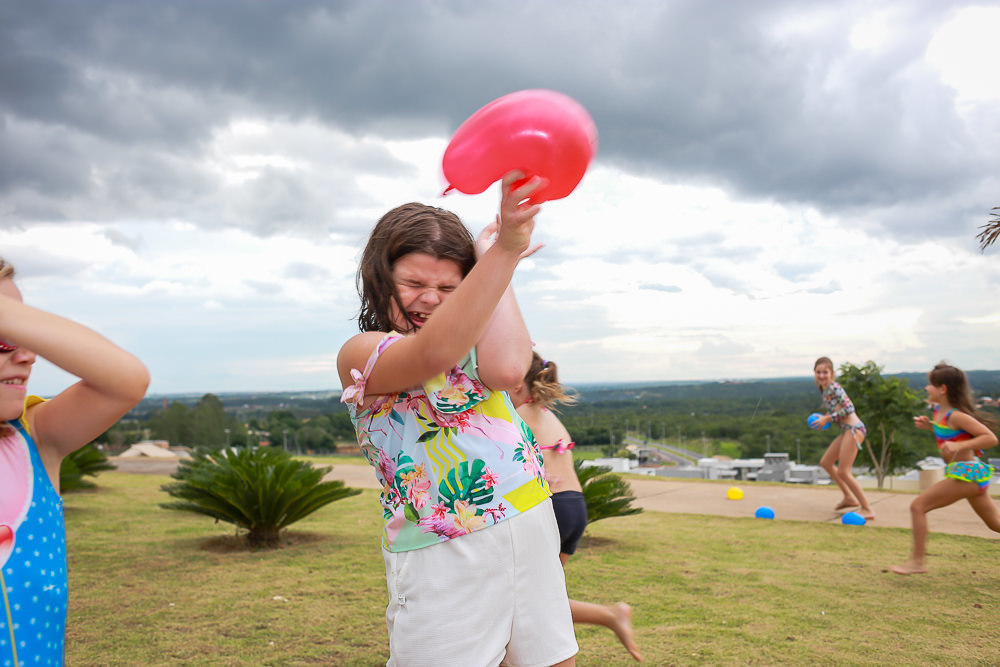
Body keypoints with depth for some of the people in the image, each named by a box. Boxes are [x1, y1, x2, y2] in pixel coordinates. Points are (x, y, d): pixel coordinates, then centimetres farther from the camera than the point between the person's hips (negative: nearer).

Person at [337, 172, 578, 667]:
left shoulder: (473, 336, 13)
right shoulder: (361, 353, -6)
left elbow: (507, 369, -12)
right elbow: (435, 353, -29)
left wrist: (492, 259, -7)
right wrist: (504, 251, -37)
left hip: (531, 530, 6)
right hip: (445, 562, -6)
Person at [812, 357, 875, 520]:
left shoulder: (834, 387, -13)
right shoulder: (824, 388, 13)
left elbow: (849, 408, -20)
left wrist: (827, 418, -15)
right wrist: (825, 418, 4)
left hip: (853, 429, -10)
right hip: (847, 429, 10)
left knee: (843, 472, -9)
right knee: (826, 462, 19)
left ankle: (867, 510, -3)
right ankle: (849, 497, 29)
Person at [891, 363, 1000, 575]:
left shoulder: (957, 416, -18)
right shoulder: (938, 411, 8)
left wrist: (959, 446, -31)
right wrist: (929, 425, 9)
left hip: (966, 473, -10)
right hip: (970, 473, 10)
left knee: (918, 506, -8)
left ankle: (917, 561, -1)